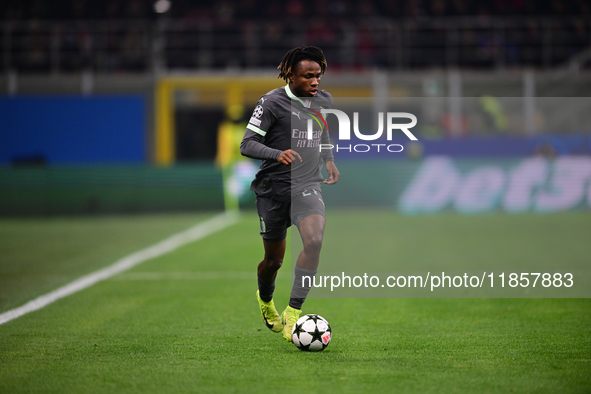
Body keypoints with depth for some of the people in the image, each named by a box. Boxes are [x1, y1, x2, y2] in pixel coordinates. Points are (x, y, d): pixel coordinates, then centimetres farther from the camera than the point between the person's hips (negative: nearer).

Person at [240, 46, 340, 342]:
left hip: (308, 186, 3)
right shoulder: (272, 102, -10)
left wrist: (328, 159, 13)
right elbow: (247, 144, -12)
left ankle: (292, 314, -21)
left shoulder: (324, 100, 8)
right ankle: (265, 299, 43)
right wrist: (277, 154, -29)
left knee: (314, 240, -25)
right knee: (274, 259, 8)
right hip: (273, 187, -3)